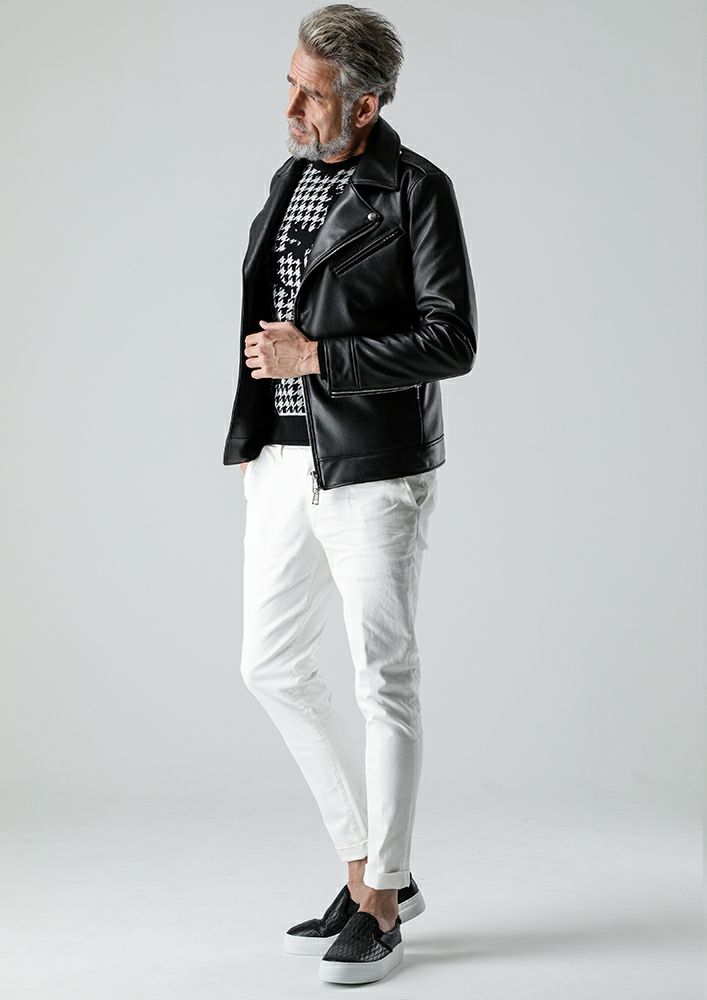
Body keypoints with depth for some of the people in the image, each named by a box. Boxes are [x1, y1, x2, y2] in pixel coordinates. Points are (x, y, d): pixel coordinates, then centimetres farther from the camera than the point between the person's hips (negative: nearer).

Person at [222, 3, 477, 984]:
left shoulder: (417, 191, -9)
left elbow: (452, 341, -14)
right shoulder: (292, 177, 12)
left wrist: (316, 357, -16)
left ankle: (380, 906, 14)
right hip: (284, 460, 8)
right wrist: (256, 440, 16)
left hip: (374, 470, -8)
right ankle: (373, 868, 24)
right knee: (273, 664, 12)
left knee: (385, 681, 1)